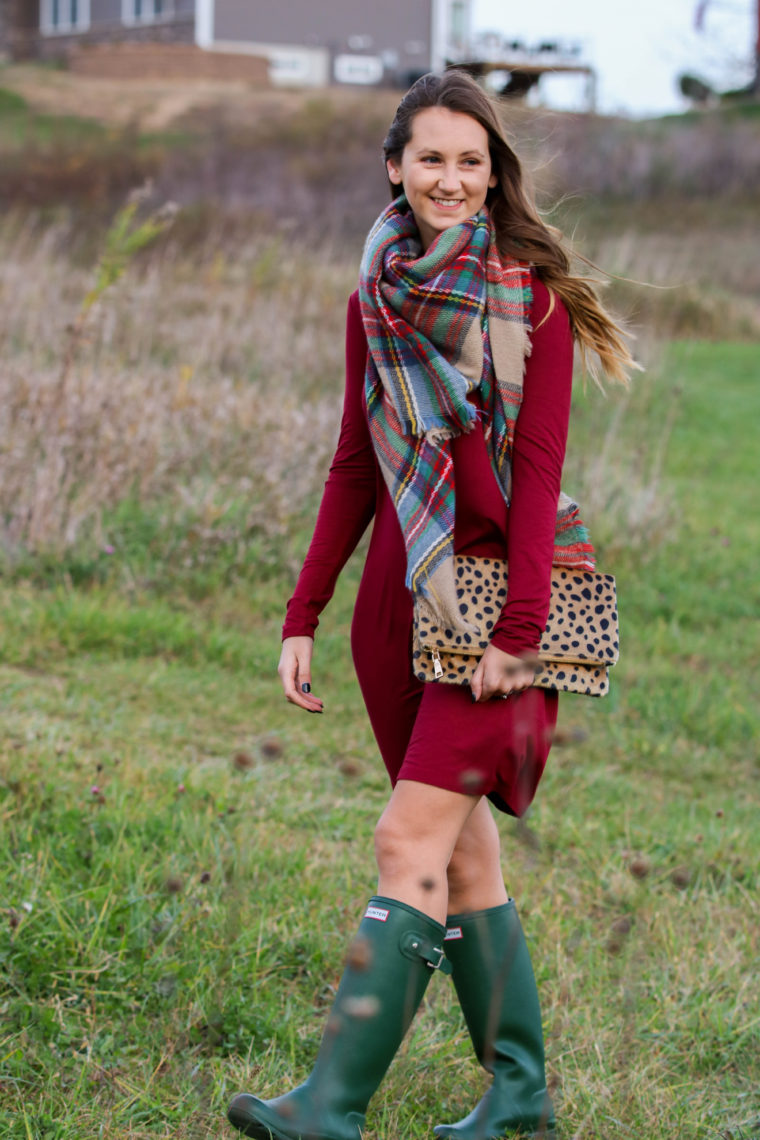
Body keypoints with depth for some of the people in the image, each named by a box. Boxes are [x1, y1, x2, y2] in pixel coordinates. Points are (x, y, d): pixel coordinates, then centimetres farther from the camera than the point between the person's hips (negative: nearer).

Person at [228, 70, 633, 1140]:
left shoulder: (534, 295, -5)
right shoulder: (378, 296, 11)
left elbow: (537, 466, -10)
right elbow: (356, 465, 14)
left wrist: (516, 630, -18)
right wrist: (303, 615, 9)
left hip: (498, 589, -6)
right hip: (404, 591, 6)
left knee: (413, 840, -12)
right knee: (463, 847, 9)